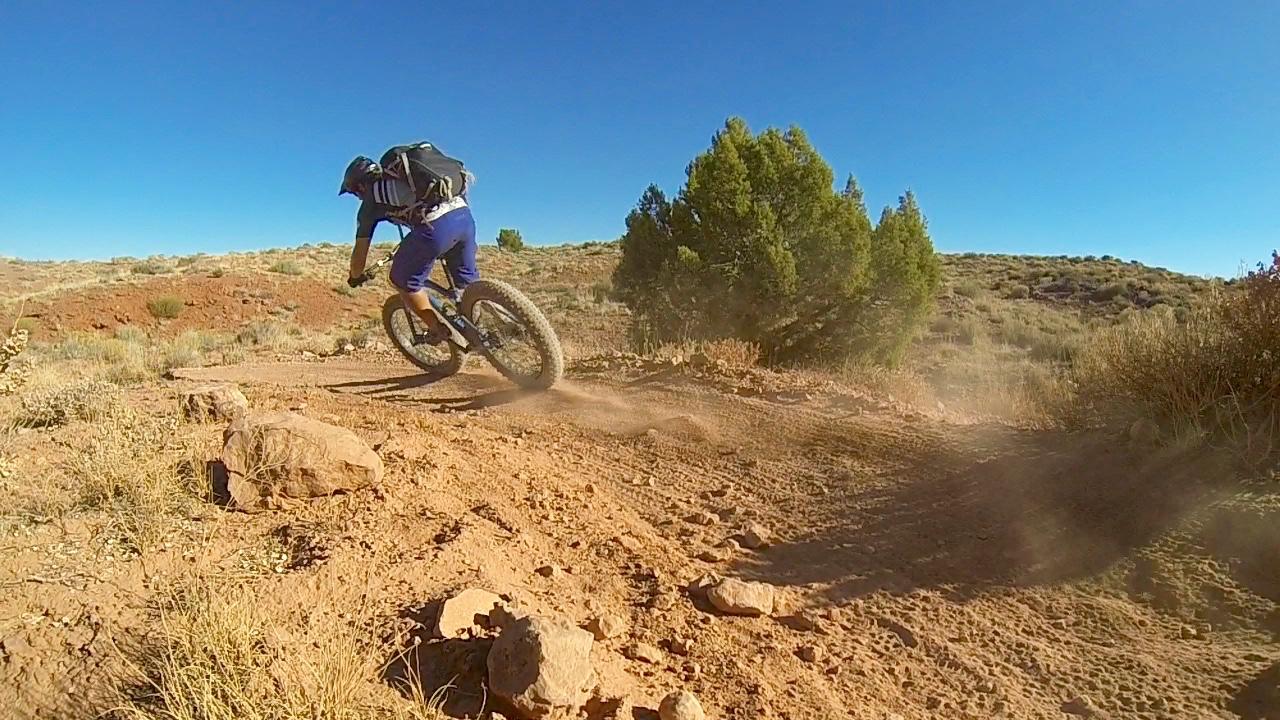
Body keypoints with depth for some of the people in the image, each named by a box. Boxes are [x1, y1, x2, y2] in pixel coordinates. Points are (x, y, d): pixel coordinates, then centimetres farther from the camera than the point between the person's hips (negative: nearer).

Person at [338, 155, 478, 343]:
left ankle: (437, 329, 19)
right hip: (465, 215, 7)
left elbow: (360, 251, 23)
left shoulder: (371, 201, 18)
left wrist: (355, 277, 42)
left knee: (403, 280, 16)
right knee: (467, 280, 25)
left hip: (435, 226, -6)